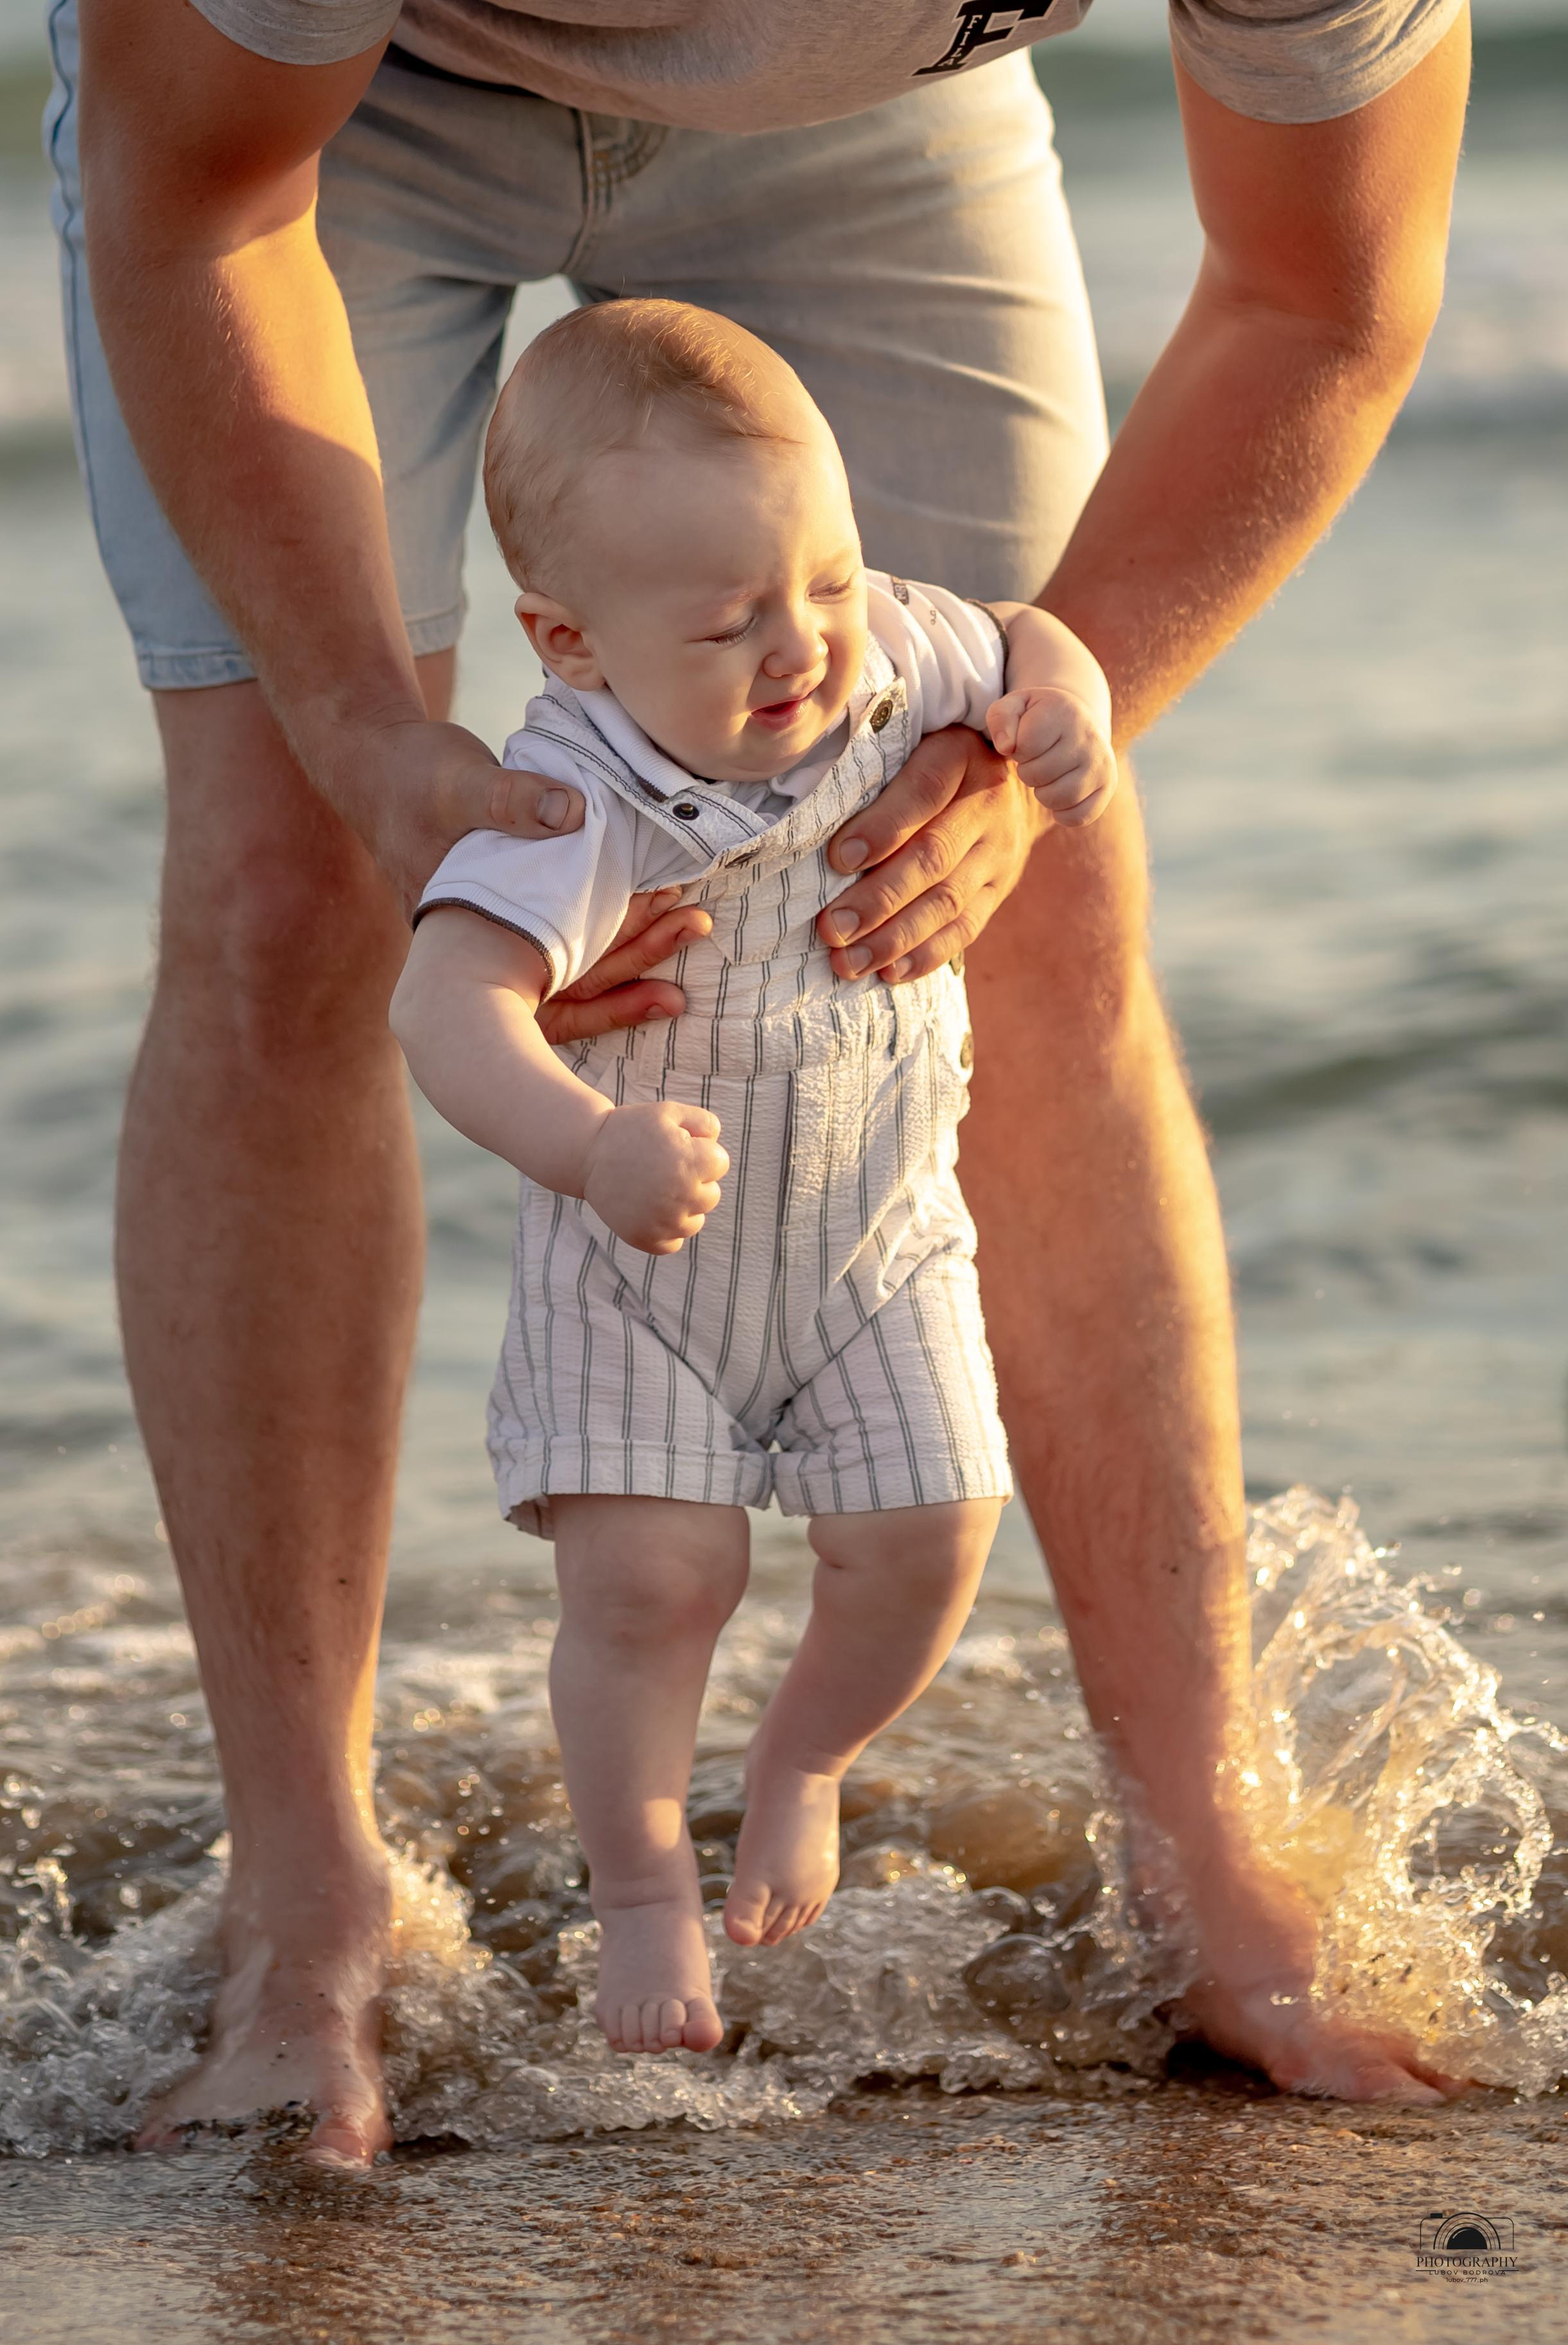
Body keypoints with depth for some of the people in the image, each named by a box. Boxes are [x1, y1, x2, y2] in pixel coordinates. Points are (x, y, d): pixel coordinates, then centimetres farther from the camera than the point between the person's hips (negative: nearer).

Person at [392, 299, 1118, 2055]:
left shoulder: (888, 655, -16)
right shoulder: (574, 803, -32)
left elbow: (1019, 638, 8)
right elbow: (450, 1002, -46)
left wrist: (1066, 698, -14)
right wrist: (595, 1148, -62)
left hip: (879, 1236, 4)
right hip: (638, 1265, -4)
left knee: (921, 1539, -5)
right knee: (647, 1570, -13)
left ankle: (802, 1766, 28)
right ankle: (641, 1888, 12)